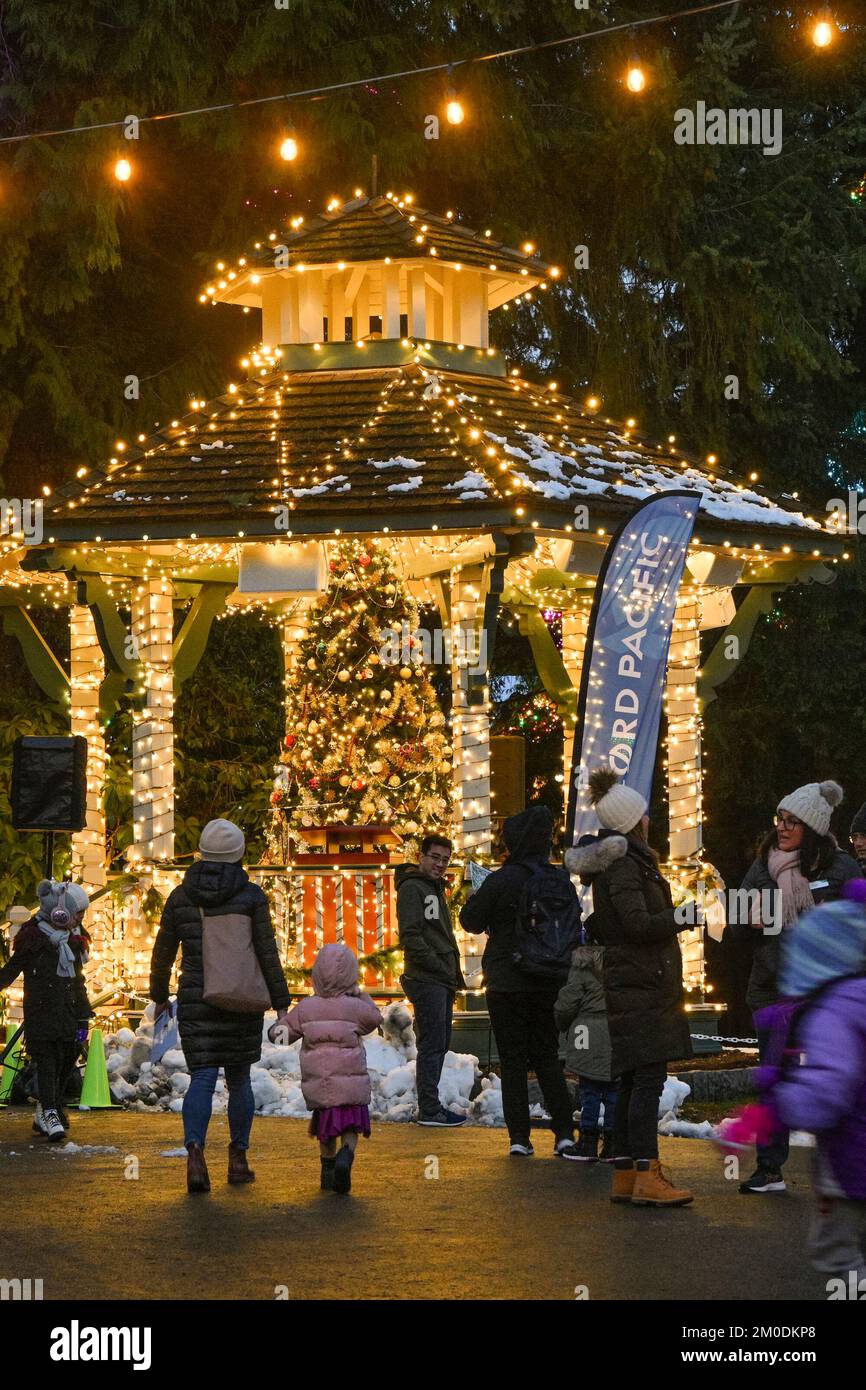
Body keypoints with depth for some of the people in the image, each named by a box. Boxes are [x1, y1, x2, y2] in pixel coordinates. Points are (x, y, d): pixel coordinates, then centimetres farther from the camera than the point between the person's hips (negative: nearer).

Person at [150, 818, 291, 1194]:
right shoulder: (251, 896, -5)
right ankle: (238, 1159, 19)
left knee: (202, 1079, -4)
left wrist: (159, 995, 24)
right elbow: (268, 954, -6)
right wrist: (281, 1004, -1)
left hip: (196, 1002, 1)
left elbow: (163, 952, 9)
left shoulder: (180, 896, 2)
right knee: (239, 1079, 16)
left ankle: (195, 1150, -28)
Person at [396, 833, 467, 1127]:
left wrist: (454, 973, 16)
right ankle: (429, 1110, -7)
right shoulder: (412, 888, -9)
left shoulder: (435, 888, 22)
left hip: (443, 981, 10)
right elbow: (411, 937, -17)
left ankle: (430, 1105, 17)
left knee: (439, 1045, 11)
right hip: (426, 981, -10)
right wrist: (439, 967, -18)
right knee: (432, 1045, -9)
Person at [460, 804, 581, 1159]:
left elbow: (472, 922, -3)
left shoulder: (500, 881, -14)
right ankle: (564, 1133, 2)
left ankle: (519, 1137, -2)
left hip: (507, 984, -4)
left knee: (512, 1060, 3)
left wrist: (473, 898, 17)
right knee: (547, 1057, 11)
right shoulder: (561, 881, 1)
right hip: (551, 984, 4)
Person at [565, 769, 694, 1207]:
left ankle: (625, 1175, 13)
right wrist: (682, 918, -11)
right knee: (648, 1078, -14)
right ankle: (647, 1175, -19)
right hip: (641, 986, -11)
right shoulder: (624, 865, -13)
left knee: (634, 1081, 11)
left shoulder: (629, 860, 18)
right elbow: (638, 924, -21)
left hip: (631, 986, 11)